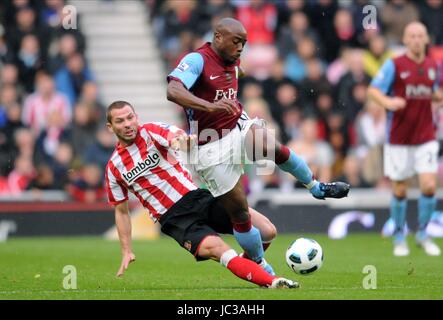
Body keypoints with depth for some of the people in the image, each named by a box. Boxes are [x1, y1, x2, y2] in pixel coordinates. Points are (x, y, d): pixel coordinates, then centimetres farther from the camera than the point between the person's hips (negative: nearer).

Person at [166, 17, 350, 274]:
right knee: (239, 212, -4)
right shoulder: (197, 60, -18)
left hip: (239, 128, 5)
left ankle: (317, 187, -2)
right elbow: (173, 91, -36)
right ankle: (261, 267, 12)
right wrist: (210, 106, -48)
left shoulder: (233, 62, 6)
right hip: (213, 149, -5)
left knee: (276, 149, -26)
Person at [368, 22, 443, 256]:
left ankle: (422, 234, 10)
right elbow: (373, 90, -12)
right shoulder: (394, 65, -7)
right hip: (399, 139, -3)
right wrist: (388, 102, -32)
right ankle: (399, 238, 21)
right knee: (400, 191, 3)